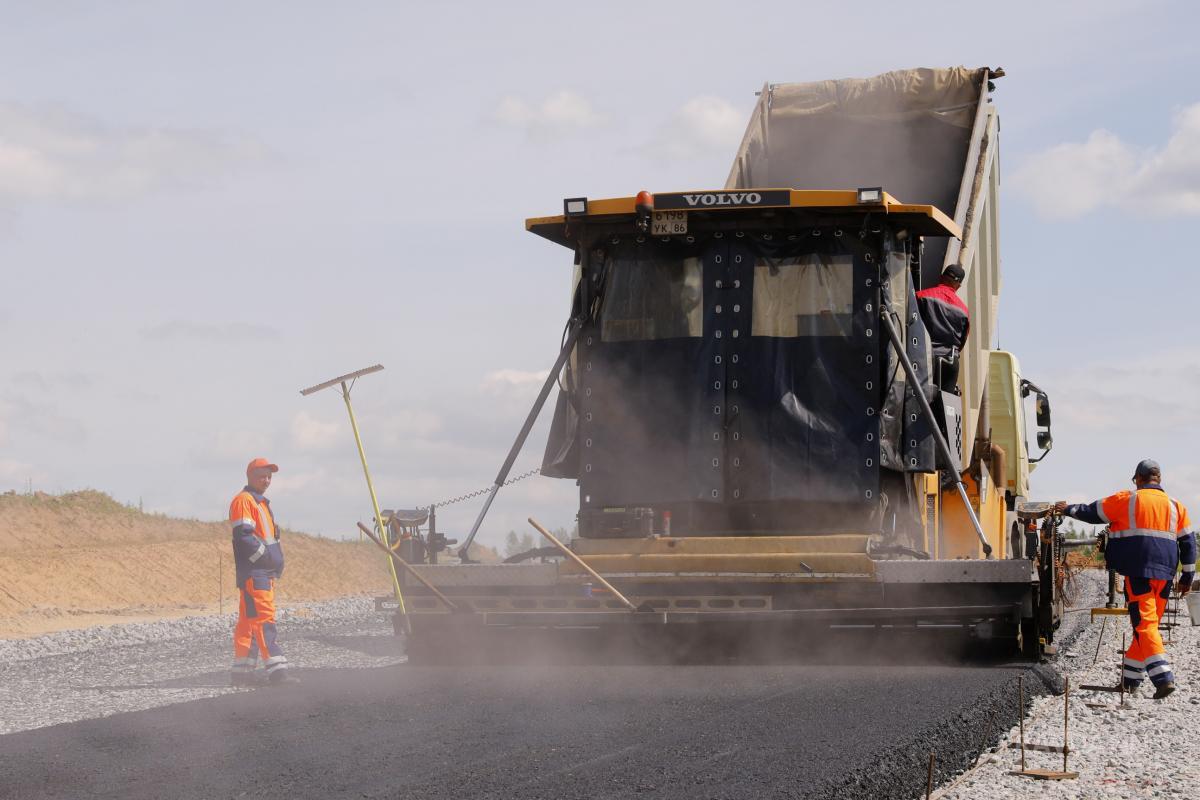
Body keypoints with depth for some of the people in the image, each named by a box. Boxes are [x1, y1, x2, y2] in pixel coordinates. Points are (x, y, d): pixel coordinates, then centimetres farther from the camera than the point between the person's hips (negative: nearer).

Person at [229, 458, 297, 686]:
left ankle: (242, 671, 11)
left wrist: (277, 561, 14)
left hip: (266, 571, 10)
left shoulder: (262, 503, 23)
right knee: (264, 618, -14)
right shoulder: (243, 501, -8)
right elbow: (243, 536, -17)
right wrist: (266, 557, -16)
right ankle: (276, 670, -19)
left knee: (249, 620, 9)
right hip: (253, 571, -10)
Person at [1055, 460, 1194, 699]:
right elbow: (1188, 542, 11)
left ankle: (1163, 678, -23)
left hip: (1138, 572, -5)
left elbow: (1093, 513, 10)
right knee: (1148, 624, 14)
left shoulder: (1127, 500, 1)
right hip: (1165, 574, 5)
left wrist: (1069, 509, 28)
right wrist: (1187, 577, 17)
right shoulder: (1175, 506, 12)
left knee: (1144, 625, -9)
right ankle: (1130, 678, 19)